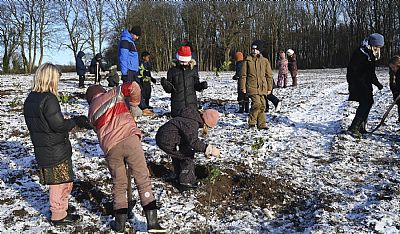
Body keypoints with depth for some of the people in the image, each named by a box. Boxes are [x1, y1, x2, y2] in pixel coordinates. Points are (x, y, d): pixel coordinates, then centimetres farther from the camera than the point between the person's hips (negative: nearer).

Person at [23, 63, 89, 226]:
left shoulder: (29, 100, 8)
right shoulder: (49, 99, -20)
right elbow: (58, 125, -21)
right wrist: (76, 121, -8)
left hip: (42, 150, 9)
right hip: (56, 150, -9)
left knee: (57, 182, 21)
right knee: (61, 182, 5)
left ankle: (61, 208, 34)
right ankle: (59, 215, 17)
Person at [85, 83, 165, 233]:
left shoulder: (91, 112, 24)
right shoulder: (112, 94, 16)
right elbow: (133, 86, 3)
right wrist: (133, 104, 19)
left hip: (110, 147, 3)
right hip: (130, 139, -3)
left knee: (119, 184, 19)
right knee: (143, 179, 4)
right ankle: (152, 221, 2)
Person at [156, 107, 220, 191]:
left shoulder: (195, 117, 6)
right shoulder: (192, 124, -24)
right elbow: (193, 141, -36)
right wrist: (209, 149, -37)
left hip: (162, 136, 10)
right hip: (167, 142, -10)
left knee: (178, 154, 28)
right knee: (188, 156, -3)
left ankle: (180, 178, 45)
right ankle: (186, 183, 3)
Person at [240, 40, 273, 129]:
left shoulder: (265, 61, 7)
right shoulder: (247, 60, 2)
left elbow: (269, 75, 12)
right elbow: (243, 75, 4)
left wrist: (269, 88, 9)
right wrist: (243, 87, 0)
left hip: (262, 87, 3)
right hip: (252, 87, -3)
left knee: (262, 105, 5)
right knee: (257, 103, -18)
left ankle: (261, 124, 16)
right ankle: (252, 122, -2)